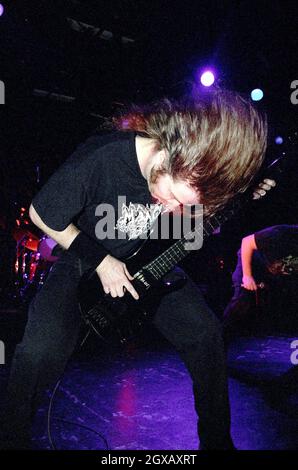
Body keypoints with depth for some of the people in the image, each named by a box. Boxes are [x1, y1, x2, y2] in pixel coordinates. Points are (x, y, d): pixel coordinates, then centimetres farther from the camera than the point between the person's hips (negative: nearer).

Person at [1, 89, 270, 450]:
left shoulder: (195, 170, -20)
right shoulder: (97, 162, -34)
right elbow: (39, 215, -16)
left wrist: (243, 198, -12)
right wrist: (100, 260, -17)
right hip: (85, 262, -3)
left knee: (206, 333, -11)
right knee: (39, 354, -24)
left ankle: (217, 438, 14)